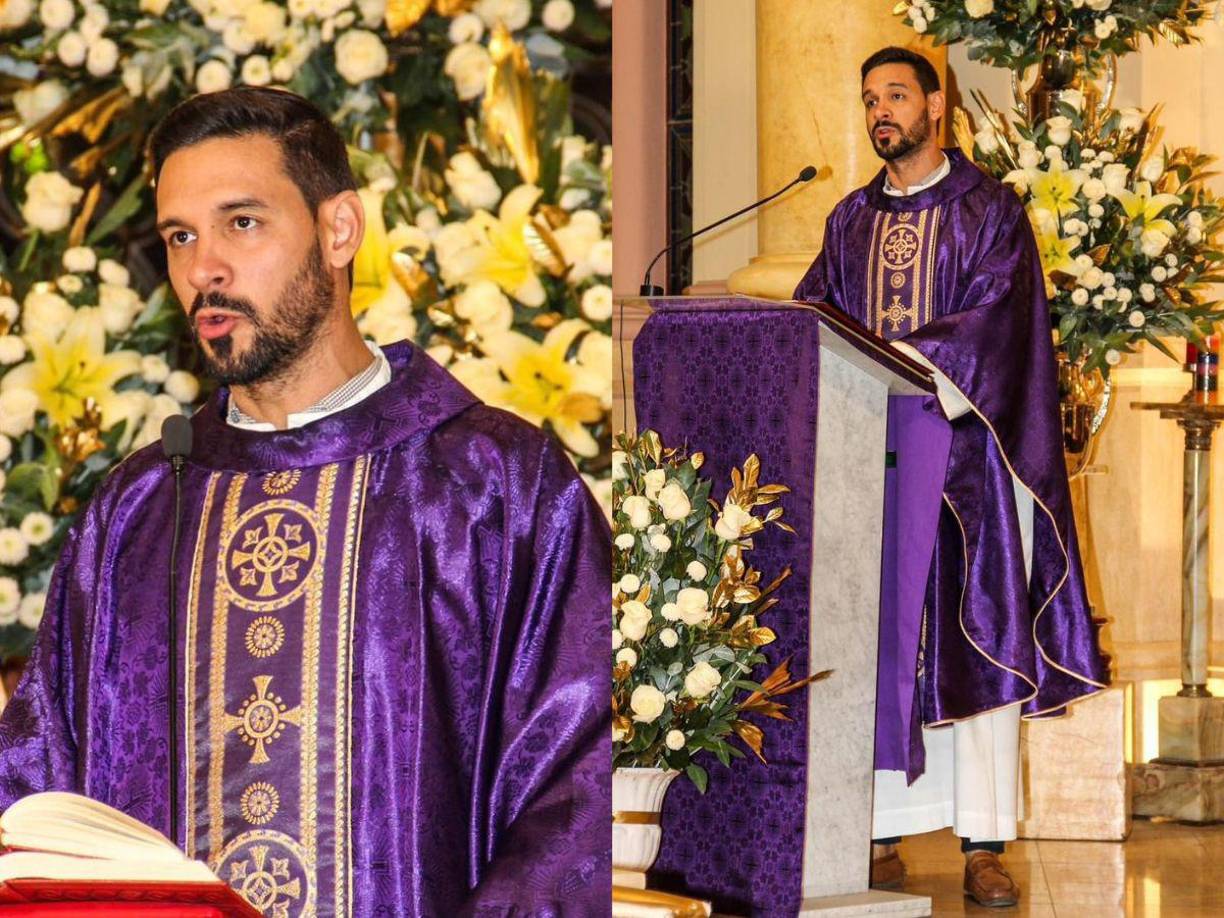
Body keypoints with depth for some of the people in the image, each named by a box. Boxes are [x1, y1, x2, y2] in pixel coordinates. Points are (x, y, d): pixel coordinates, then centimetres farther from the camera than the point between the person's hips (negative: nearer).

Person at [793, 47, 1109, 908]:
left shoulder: (990, 210, 4)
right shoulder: (852, 221, 18)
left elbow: (996, 320, -9)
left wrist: (904, 354, -22)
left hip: (957, 445, -4)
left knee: (974, 637, -7)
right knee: (874, 643, -1)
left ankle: (985, 844, -8)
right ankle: (882, 835, 1)